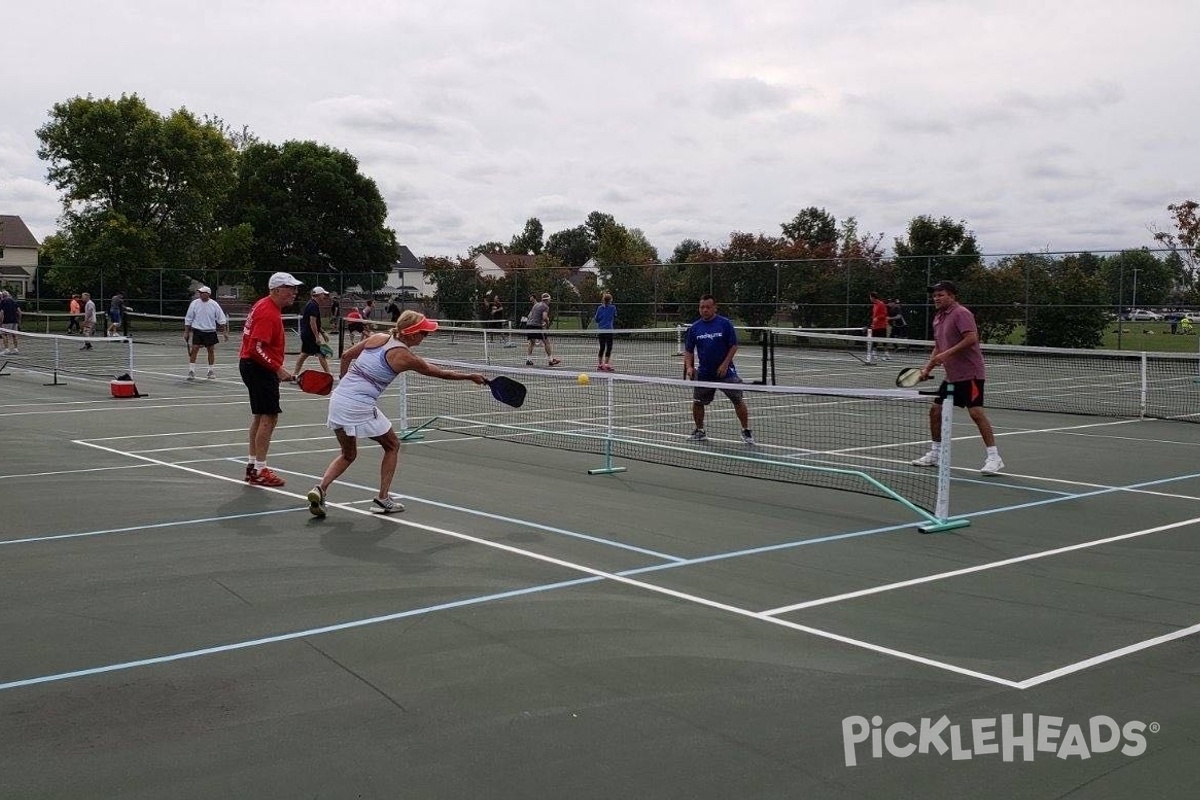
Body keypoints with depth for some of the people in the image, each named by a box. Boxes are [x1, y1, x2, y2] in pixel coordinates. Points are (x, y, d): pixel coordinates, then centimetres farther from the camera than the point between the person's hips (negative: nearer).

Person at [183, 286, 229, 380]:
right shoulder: (194, 303, -2)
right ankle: (191, 371, -4)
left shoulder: (214, 305, -3)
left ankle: (211, 371, 20)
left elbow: (221, 319, 0)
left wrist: (224, 332, -5)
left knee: (211, 350, 6)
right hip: (197, 330, 0)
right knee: (194, 349, -8)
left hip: (210, 331, 0)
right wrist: (186, 332, 3)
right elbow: (188, 318, 5)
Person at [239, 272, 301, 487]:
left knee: (259, 416, 16)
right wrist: (278, 369, -26)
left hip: (253, 366, 11)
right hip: (259, 368, -11)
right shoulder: (268, 313, -20)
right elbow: (257, 348, -27)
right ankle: (259, 471, -6)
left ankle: (253, 466, 24)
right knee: (269, 417, -9)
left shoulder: (265, 306, 12)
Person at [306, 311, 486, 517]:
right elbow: (440, 373, 4)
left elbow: (346, 356, 17)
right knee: (392, 446, 18)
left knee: (348, 454, 23)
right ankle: (382, 499, 17)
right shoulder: (405, 356, -8)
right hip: (360, 407, -6)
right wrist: (471, 376, 16)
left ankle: (320, 489, 1)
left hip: (338, 399, 7)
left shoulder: (376, 337, 8)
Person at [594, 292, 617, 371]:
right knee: (609, 347, -1)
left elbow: (596, 319, 6)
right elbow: (615, 318, 6)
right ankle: (606, 364, -10)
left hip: (601, 330, 4)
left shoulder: (600, 308, 3)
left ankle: (600, 364, 16)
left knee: (602, 347, 13)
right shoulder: (612, 307, -5)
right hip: (608, 329, -4)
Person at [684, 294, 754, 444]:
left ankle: (746, 431, 9)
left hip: (726, 371, -3)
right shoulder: (694, 328, 3)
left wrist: (725, 364, -14)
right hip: (704, 374, 3)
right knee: (697, 402, 3)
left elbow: (733, 346, -4)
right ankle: (700, 431, 22)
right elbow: (688, 350, 7)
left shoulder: (725, 323, -6)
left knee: (739, 401, -5)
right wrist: (689, 367, -10)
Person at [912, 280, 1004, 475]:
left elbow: (972, 338, -25)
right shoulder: (938, 318, 14)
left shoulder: (961, 313, -13)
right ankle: (935, 454, 23)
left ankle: (994, 457, -10)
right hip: (951, 375, 9)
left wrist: (947, 354, -25)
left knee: (976, 412, -15)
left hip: (969, 373, -9)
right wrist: (928, 368, 10)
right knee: (935, 410, 10)